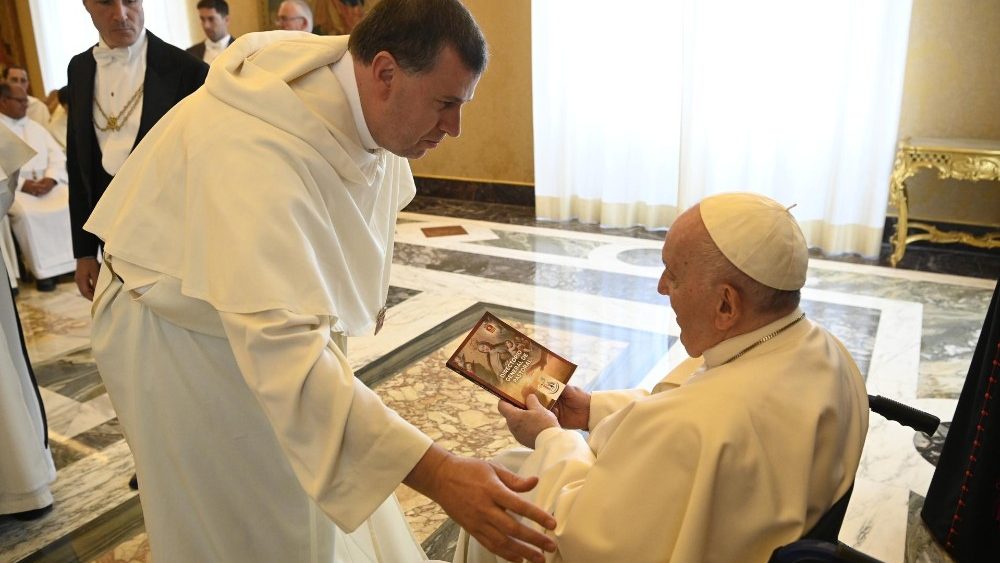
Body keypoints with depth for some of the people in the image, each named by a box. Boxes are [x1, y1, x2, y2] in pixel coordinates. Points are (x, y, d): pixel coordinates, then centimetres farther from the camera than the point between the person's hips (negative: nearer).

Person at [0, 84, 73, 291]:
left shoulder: (34, 127, 22)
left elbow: (57, 155, 11)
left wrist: (50, 178, -9)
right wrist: (23, 184, -19)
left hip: (47, 181, 4)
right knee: (28, 214, -34)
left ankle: (75, 262, -20)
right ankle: (44, 270, -28)